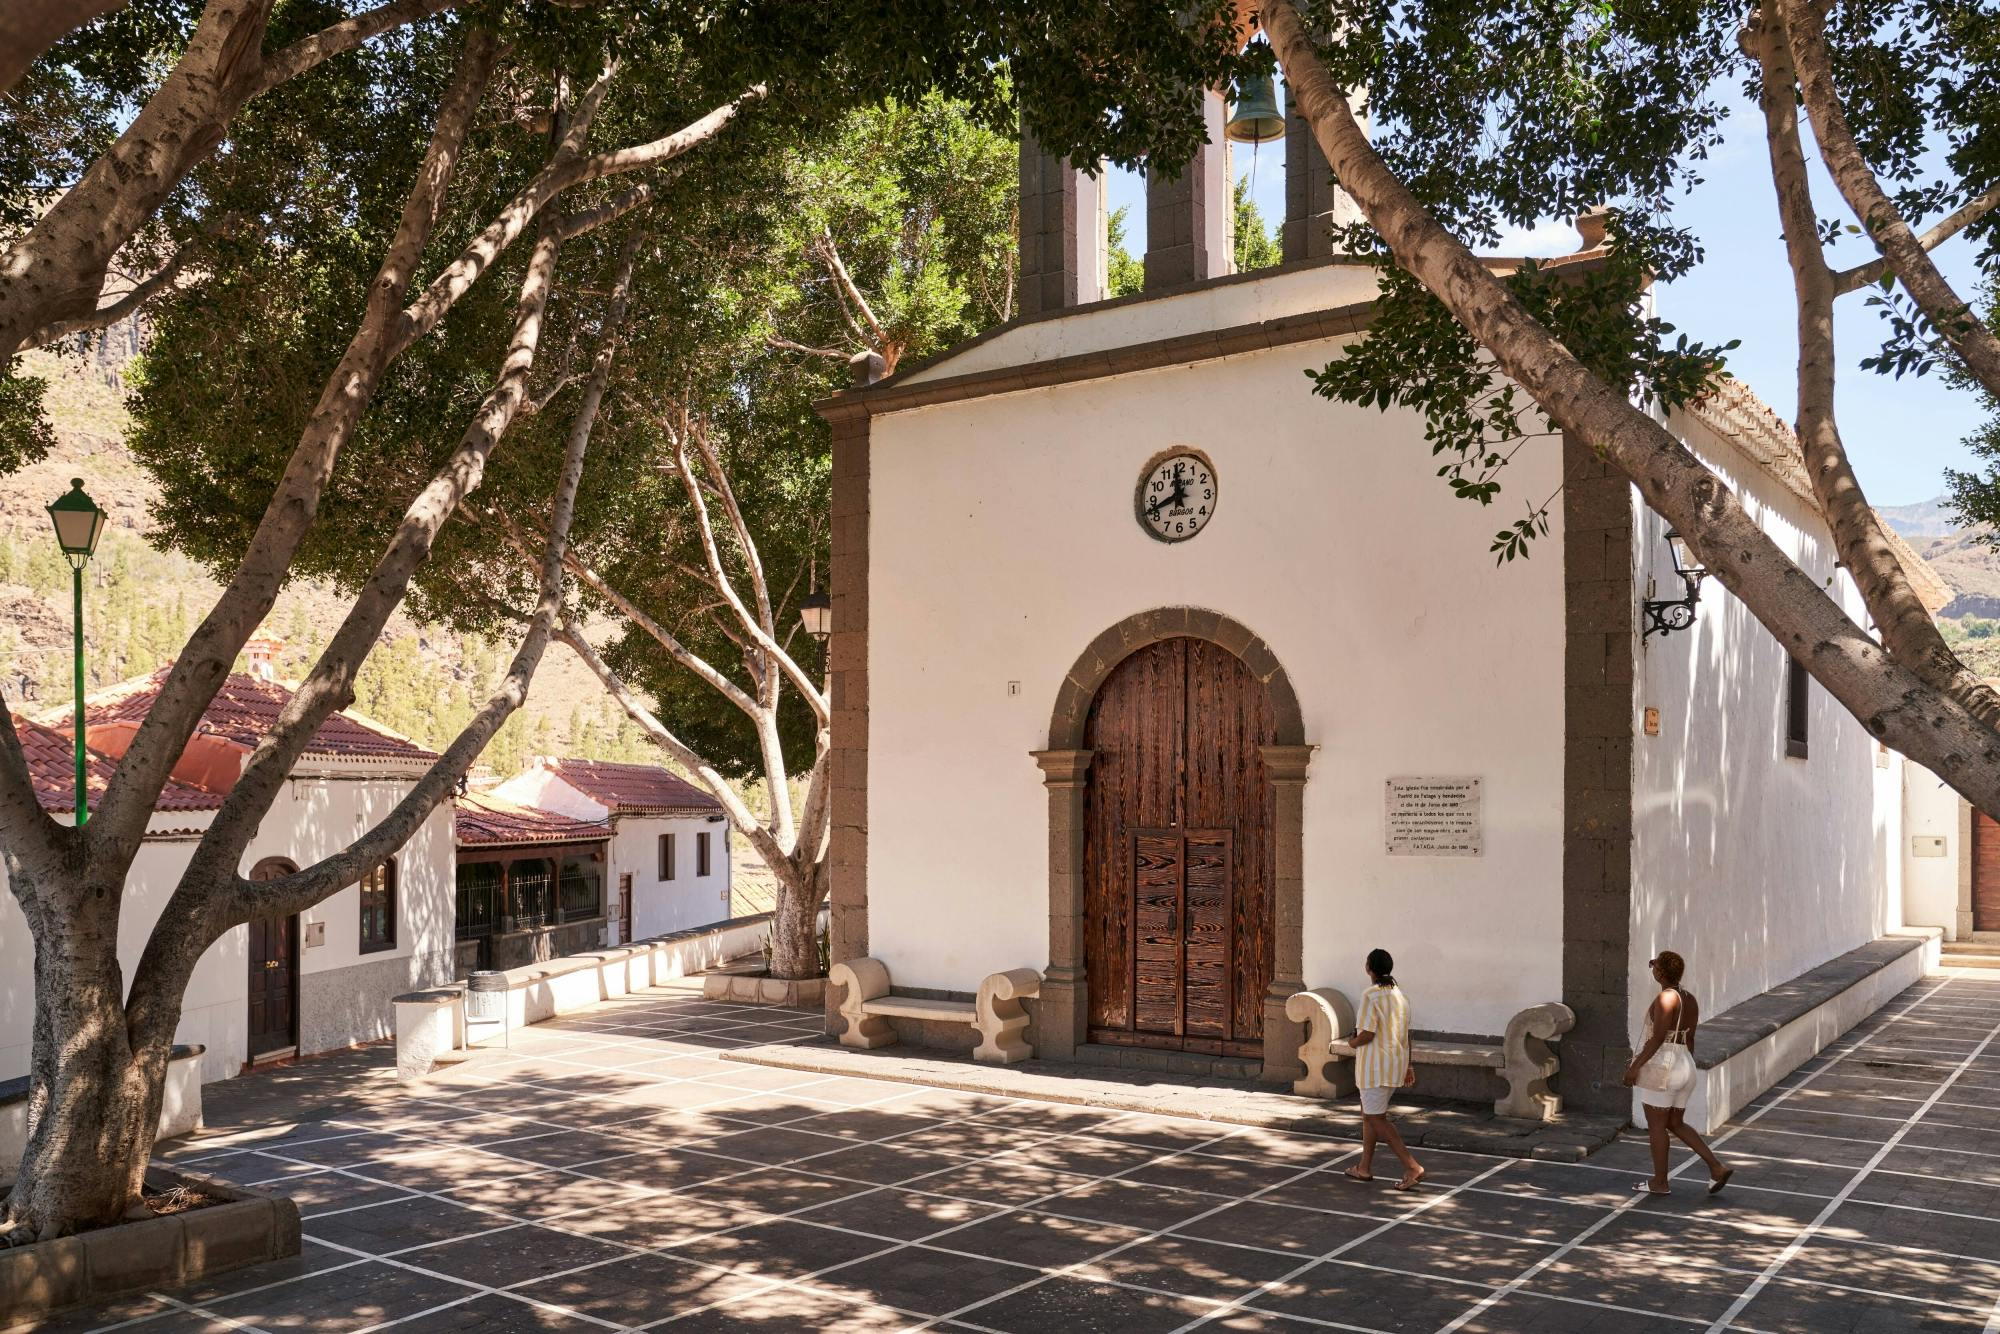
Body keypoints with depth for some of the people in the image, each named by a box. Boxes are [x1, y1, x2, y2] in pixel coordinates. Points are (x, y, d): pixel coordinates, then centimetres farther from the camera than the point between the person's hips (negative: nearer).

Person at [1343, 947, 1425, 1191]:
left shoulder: (1371, 996, -17)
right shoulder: (1400, 996, 8)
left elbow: (1367, 1034, -21)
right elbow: (1405, 1035, 13)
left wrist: (1353, 1041, -1)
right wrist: (1407, 1066, 19)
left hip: (1376, 1066, -8)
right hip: (1396, 1063, 9)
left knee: (1377, 1118, -2)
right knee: (1369, 1112, 20)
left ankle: (1412, 1167, -10)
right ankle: (1364, 1167, 26)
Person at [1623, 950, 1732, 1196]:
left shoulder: (1665, 998, -16)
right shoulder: (1690, 1000, 9)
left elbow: (1657, 1038, -20)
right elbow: (1689, 1041, 15)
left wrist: (1635, 1066, -16)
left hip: (1661, 1065, -8)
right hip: (1685, 1066, 8)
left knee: (1656, 1125, 5)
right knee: (1676, 1124, 17)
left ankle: (1659, 1182, 13)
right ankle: (1717, 1168, 9)